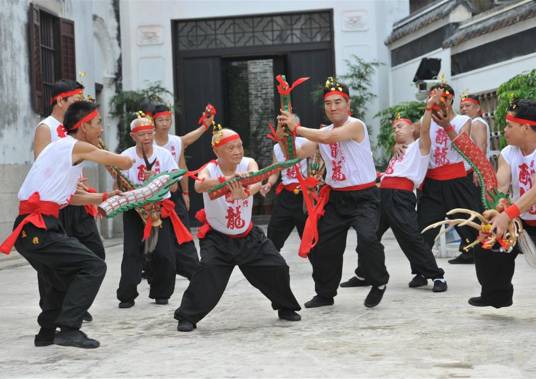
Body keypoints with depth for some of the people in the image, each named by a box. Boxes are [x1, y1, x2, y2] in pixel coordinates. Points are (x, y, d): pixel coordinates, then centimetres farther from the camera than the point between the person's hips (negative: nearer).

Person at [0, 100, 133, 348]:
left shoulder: (59, 147, 21)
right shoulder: (78, 147, -6)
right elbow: (125, 163, -2)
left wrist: (103, 197, 30)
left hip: (29, 229, 10)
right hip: (38, 228, -10)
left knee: (63, 276, 28)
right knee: (93, 267, -13)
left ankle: (47, 332, 39)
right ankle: (68, 329, -17)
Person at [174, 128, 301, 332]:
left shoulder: (248, 164, -11)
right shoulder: (209, 170, -19)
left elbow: (257, 181, -34)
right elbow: (199, 186, -43)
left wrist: (246, 192, -59)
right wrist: (228, 179, -62)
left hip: (248, 236, 3)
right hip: (217, 238, -3)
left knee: (277, 268, 2)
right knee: (208, 273, -25)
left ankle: (286, 308, 28)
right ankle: (187, 317, -10)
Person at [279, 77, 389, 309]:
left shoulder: (355, 125, -13)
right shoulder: (321, 133, 9)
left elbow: (328, 137, -29)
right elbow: (297, 154, 3)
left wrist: (296, 128, -23)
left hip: (363, 196, -7)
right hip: (336, 197, 7)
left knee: (367, 238, -28)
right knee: (321, 246, 7)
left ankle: (379, 283, -2)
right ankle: (325, 294, 27)